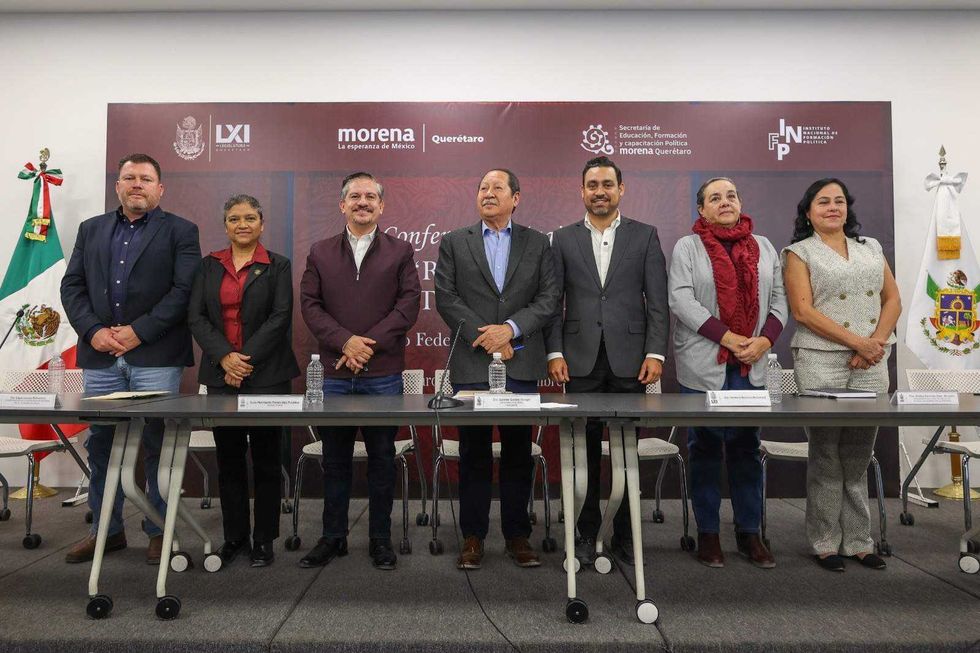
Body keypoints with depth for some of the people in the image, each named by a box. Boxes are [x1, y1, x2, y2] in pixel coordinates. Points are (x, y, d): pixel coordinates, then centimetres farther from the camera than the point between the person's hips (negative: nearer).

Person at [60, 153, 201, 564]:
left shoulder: (180, 232, 4)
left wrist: (137, 331, -13)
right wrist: (93, 331, -5)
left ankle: (159, 532, 13)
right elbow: (72, 286, 11)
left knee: (157, 445, 0)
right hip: (100, 356, 4)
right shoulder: (91, 230, 18)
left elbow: (184, 290, -7)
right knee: (101, 445, 10)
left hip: (155, 357, -4)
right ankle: (106, 530, 24)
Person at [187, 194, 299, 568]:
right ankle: (235, 536, 20)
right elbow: (196, 317, 3)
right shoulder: (209, 266, 12)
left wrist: (246, 360, -12)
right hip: (220, 374, 3)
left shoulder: (277, 266, 3)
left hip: (266, 374, -3)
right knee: (228, 460, 8)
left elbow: (280, 318, -6)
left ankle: (264, 539, 13)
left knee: (266, 458, 3)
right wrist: (225, 357, -11)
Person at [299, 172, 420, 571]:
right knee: (335, 459, 10)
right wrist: (345, 342, -12)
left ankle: (380, 539, 18)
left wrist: (369, 343, -12)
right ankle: (333, 537, 23)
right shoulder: (320, 253, 11)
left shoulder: (400, 252, 7)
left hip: (383, 373, -1)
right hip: (334, 374, 2)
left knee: (382, 458, 6)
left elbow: (409, 304, -3)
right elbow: (309, 304, 3)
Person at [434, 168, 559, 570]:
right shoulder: (453, 243, 9)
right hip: (471, 363, 0)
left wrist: (510, 329, -12)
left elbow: (548, 299, 2)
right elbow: (446, 298, 0)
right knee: (474, 454, 6)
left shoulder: (537, 244, 10)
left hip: (521, 364, 1)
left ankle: (517, 534, 18)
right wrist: (486, 336, -9)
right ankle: (473, 536, 16)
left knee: (518, 453, 7)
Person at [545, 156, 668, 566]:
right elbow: (554, 301, 6)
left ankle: (624, 534, 19)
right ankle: (586, 533, 18)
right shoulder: (563, 239, 9)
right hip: (581, 360, 1)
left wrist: (655, 352, -6)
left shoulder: (645, 236, 7)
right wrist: (554, 352, -3)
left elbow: (657, 299, 2)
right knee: (585, 451, 6)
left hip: (629, 359, 0)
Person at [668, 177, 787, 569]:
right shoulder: (687, 248, 2)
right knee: (705, 451, 4)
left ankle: (749, 532, 20)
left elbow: (779, 299, 11)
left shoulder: (763, 248, 15)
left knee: (747, 449, 9)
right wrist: (729, 338, -16)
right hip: (704, 366, -3)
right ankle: (708, 533, 14)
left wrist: (765, 339, -7)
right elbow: (681, 300, -10)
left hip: (751, 366, 4)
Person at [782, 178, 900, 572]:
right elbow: (803, 311, -7)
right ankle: (825, 543, 11)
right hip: (821, 361, -4)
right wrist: (857, 342, -13)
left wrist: (877, 342, -5)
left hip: (871, 363, 4)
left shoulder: (870, 247, 18)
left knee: (859, 457, 7)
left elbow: (893, 299, 13)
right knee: (826, 456, 1)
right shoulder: (800, 252, 3)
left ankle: (858, 541, 17)